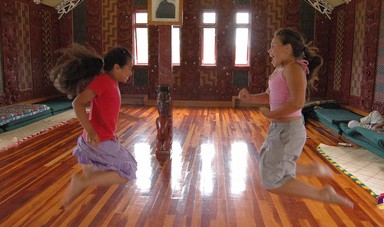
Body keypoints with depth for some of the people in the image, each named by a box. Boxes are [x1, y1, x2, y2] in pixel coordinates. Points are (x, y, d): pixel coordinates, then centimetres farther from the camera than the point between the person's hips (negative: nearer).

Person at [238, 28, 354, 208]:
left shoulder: (293, 68, -17)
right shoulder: (279, 69, 10)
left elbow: (297, 102, -29)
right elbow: (268, 97, 18)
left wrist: (271, 114, -19)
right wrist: (249, 98, 2)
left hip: (288, 130, -10)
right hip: (279, 128, 10)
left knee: (272, 182, -4)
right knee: (267, 167, 25)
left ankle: (323, 194, 4)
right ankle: (314, 169, 31)